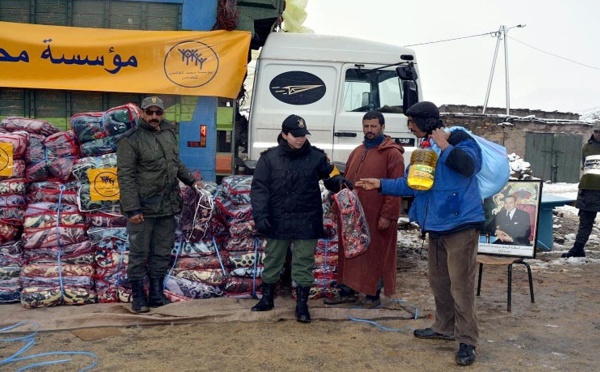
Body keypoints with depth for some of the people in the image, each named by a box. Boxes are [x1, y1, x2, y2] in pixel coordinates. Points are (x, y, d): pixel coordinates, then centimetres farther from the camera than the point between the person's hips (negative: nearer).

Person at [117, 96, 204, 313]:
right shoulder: (130, 139, -10)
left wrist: (191, 180, 14)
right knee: (139, 253, 5)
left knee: (163, 253, 14)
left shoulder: (170, 133, 10)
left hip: (167, 206, 6)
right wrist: (132, 208, -19)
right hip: (143, 208, -6)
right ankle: (138, 297, 17)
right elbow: (125, 176, -14)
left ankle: (157, 294, 26)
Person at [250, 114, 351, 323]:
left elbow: (330, 175, 10)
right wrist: (260, 215, -14)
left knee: (304, 263, 5)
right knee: (272, 260, 14)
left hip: (307, 222, 0)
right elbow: (259, 188, -4)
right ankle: (267, 299, 32)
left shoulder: (316, 156, 0)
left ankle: (302, 305, 17)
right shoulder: (269, 158, -2)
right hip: (277, 220, 0)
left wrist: (339, 181, -15)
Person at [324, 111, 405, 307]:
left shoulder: (392, 153, -7)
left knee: (375, 254, 5)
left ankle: (373, 294, 18)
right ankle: (347, 291, 24)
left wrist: (387, 215, -17)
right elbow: (346, 181, 19)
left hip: (377, 216, -7)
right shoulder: (357, 152, 16)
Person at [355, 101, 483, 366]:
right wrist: (381, 184, 9)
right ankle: (444, 327, 34)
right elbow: (411, 183, 16)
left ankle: (467, 341, 4)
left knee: (460, 284, -6)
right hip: (436, 226, 9)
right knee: (438, 281, 18)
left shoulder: (460, 141, -9)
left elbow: (470, 165, -28)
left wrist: (445, 146, -19)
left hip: (460, 224, -8)